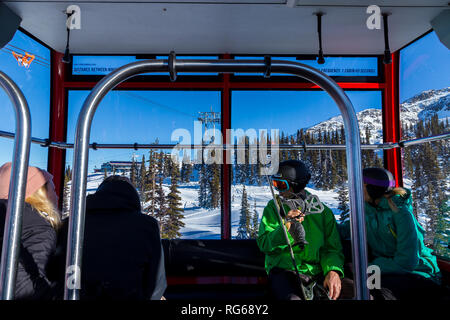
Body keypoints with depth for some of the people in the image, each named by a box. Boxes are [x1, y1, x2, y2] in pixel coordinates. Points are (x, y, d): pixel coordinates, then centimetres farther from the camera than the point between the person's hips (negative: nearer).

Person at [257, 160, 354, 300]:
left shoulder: (323, 211, 10)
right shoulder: (273, 208, 7)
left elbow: (332, 248, 8)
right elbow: (264, 244, -3)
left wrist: (333, 271, -13)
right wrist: (285, 227, -19)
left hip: (317, 271, 4)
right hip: (284, 271, -3)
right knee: (292, 297, -36)